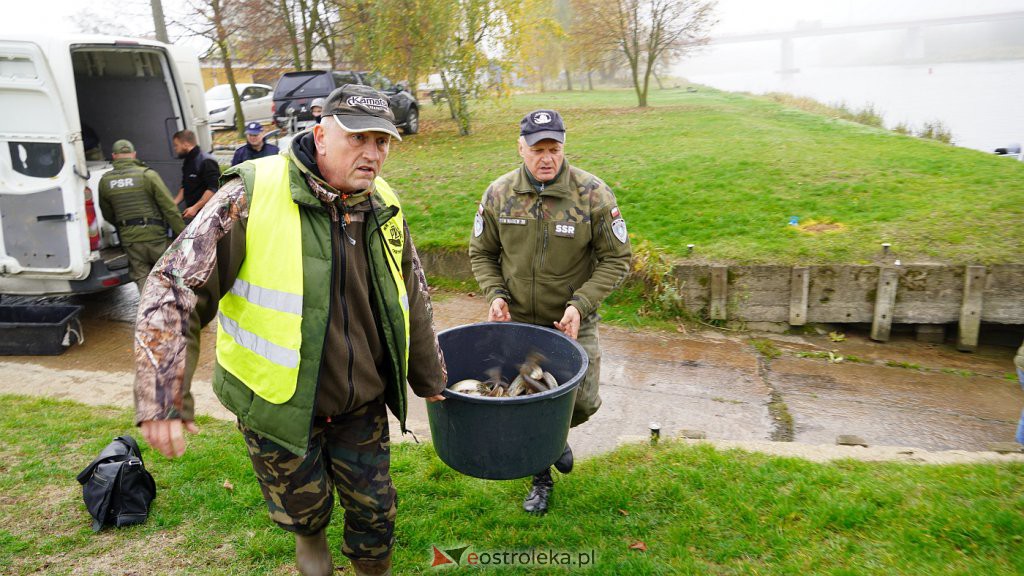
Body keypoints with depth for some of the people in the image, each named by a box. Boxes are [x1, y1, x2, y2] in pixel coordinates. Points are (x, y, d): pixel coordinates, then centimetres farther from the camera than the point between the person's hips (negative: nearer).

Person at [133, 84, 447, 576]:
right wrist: (163, 399, -25)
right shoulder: (253, 194, -20)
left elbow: (412, 298, 10)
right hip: (278, 403, -3)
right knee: (302, 508, 18)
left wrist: (427, 377, 19)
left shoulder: (384, 207, -3)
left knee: (375, 512, 15)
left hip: (362, 404, 4)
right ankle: (310, 536, 55)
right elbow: (175, 288, -20)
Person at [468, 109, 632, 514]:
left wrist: (581, 305, -19)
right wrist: (495, 293, -10)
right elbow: (481, 253, 7)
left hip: (572, 322, -1)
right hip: (518, 321, 2)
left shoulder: (593, 194, -13)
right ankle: (541, 476, 35)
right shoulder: (499, 194, -6)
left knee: (582, 401, 0)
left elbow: (616, 259, -8)